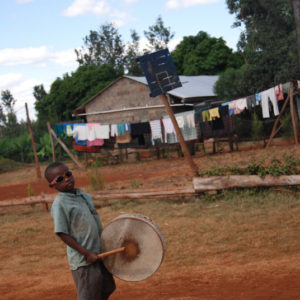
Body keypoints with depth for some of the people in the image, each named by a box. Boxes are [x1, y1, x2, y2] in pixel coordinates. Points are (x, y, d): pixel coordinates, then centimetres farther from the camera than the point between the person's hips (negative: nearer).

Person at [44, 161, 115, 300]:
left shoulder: (84, 196, 6)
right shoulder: (59, 205, -18)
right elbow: (63, 234, -19)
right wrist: (87, 253, -21)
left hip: (98, 254, 7)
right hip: (83, 261, -7)